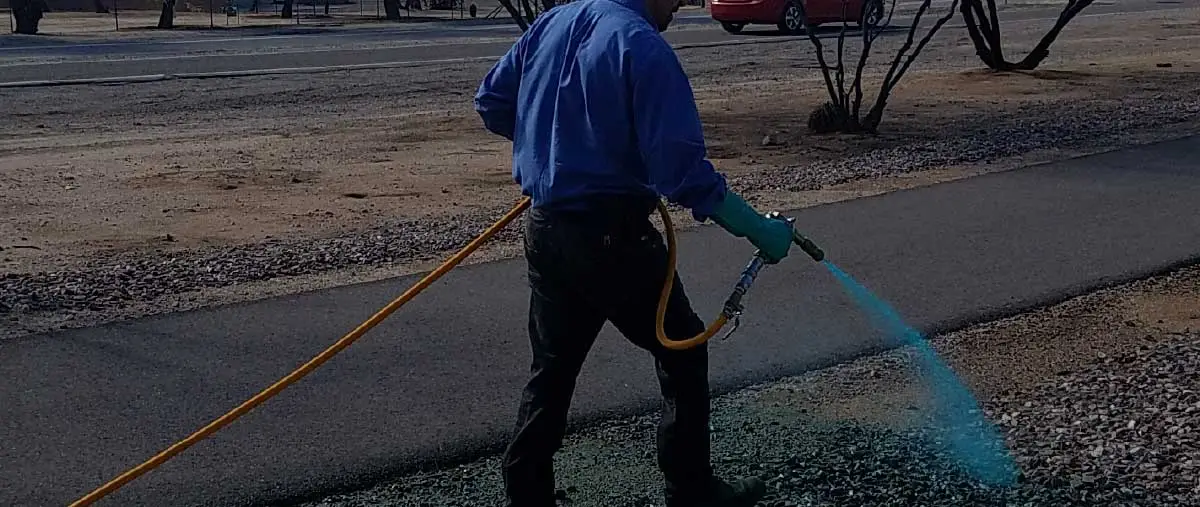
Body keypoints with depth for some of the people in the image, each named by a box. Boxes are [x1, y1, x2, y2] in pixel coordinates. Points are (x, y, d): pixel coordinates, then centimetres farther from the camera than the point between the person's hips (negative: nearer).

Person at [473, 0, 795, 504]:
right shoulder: (642, 47, -17)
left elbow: (492, 104, 13)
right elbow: (684, 171, -22)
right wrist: (759, 231, -14)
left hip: (544, 230, 7)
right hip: (610, 235, -7)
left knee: (552, 367, 17)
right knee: (681, 351, 12)